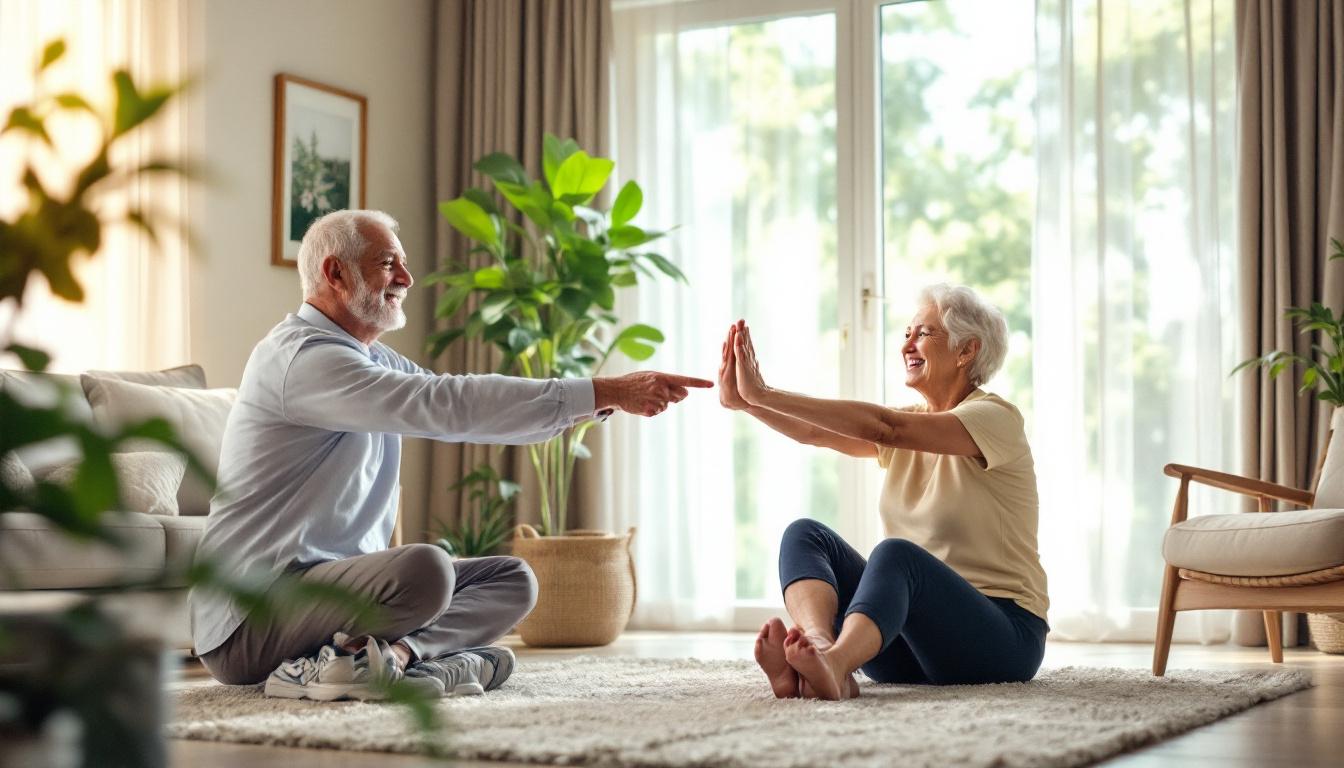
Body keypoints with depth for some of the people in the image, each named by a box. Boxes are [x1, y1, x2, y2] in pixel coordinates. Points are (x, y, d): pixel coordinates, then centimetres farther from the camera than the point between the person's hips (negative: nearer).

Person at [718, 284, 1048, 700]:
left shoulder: (995, 417, -8)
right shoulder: (909, 426, 15)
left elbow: (885, 428, -23)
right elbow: (815, 432, -2)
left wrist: (765, 394, -26)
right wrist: (745, 400, -18)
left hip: (1002, 638, -7)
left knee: (895, 553, -35)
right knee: (805, 534, -13)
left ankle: (831, 665, -63)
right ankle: (818, 648, -43)